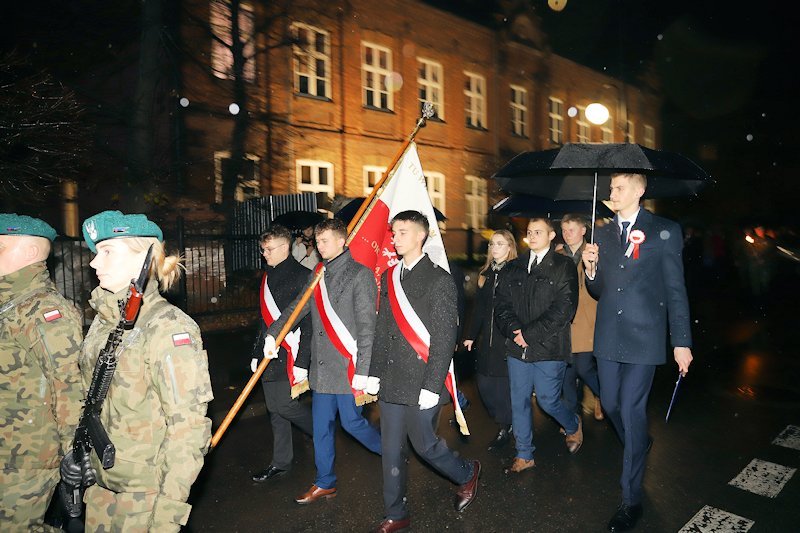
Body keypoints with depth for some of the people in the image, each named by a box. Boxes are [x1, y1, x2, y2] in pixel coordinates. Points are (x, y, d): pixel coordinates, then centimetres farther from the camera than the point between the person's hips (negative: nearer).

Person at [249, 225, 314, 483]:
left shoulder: (301, 276, -11)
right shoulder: (268, 276, 14)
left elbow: (310, 322, -15)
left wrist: (302, 361, -19)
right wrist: (257, 353, 17)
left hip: (288, 353, -8)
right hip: (269, 354, 8)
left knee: (284, 404, -9)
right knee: (275, 409, 12)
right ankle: (280, 462, 24)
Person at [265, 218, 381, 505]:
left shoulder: (360, 274, -12)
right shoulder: (318, 274, 9)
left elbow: (366, 327, -15)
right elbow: (297, 307, 18)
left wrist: (362, 370, -18)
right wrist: (272, 333, 8)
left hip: (348, 366, -7)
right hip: (322, 366, 7)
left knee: (351, 421, 3)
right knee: (321, 426, 14)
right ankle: (324, 483, 31)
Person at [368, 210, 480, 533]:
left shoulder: (439, 280, -10)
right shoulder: (389, 277, 9)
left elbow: (445, 337, -13)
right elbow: (382, 330, 13)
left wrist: (432, 386, -16)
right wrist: (375, 373, 10)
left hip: (421, 385, -6)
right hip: (391, 383, 6)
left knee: (424, 445, 8)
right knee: (391, 451, 12)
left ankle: (467, 474, 37)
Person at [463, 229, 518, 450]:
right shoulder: (485, 273, 12)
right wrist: (471, 335, 14)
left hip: (508, 337, -6)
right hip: (488, 338, 6)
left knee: (503, 384, 1)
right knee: (483, 383, 7)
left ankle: (506, 428, 22)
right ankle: (503, 421, 30)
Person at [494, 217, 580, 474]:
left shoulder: (564, 267, -2)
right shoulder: (513, 268, 11)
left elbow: (564, 308, -11)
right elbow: (502, 304, 5)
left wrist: (530, 333, -14)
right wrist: (514, 330, -13)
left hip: (549, 348, -4)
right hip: (517, 347, 4)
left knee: (547, 400, 4)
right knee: (518, 402, 9)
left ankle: (573, 425, 38)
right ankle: (524, 456, 25)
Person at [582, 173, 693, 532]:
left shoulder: (665, 231, -3)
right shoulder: (602, 234, 9)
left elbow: (676, 290, -3)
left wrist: (681, 342, -5)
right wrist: (590, 269, -11)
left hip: (643, 337, -5)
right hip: (608, 337, 5)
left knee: (631, 410, -3)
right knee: (610, 405, 15)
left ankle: (631, 499, 12)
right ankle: (639, 448, 47)